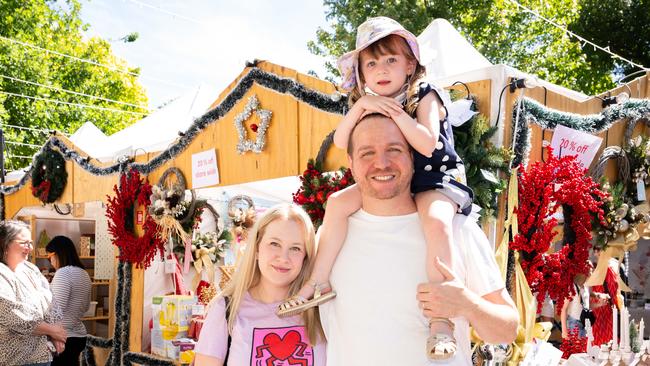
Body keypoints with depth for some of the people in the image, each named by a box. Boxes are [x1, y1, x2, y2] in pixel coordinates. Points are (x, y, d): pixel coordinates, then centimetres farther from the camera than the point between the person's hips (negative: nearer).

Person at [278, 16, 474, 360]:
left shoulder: (424, 95, -11)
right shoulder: (366, 102, 4)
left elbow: (427, 144, -25)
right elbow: (340, 142, -9)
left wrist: (396, 112, -29)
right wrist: (360, 106, -22)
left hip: (436, 179, -5)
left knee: (436, 221, -36)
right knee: (338, 201, -11)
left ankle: (440, 317, -30)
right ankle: (319, 282, -3)